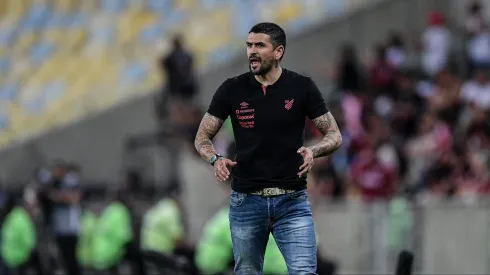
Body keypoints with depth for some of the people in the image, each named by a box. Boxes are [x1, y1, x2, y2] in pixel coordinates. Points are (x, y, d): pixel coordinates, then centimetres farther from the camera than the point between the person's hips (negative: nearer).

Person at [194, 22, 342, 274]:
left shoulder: (302, 87, -3)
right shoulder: (232, 90, -1)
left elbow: (334, 135, 1)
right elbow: (202, 137, 6)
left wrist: (313, 151, -21)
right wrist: (215, 159, -17)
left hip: (292, 201, -1)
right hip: (246, 200, 1)